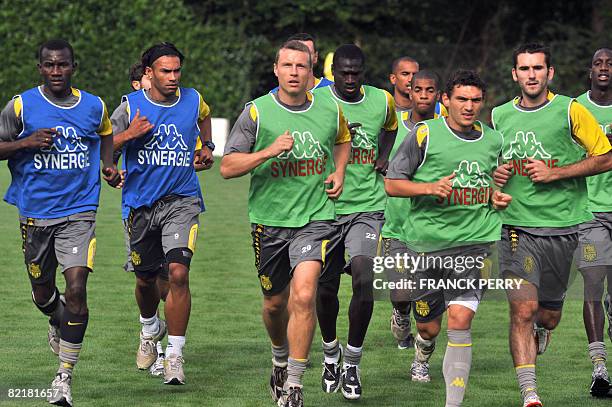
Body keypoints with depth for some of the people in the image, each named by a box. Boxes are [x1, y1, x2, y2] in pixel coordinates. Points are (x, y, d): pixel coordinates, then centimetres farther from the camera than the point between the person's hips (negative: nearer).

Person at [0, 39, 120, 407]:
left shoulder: (94, 107, 3)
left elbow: (106, 135, 23)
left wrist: (109, 166, 5)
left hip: (79, 213, -1)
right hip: (35, 214, 1)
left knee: (76, 289, -15)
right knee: (42, 294, 12)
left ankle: (65, 377, -8)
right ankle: (58, 322, 51)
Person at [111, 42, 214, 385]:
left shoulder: (193, 100, 2)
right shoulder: (131, 106, -3)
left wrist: (207, 147, 21)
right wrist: (129, 134, -16)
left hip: (182, 201, -1)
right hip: (141, 203, 1)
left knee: (178, 273, -19)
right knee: (146, 279, 13)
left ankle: (175, 356, -14)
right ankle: (151, 330, 46)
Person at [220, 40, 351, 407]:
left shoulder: (331, 110, 2)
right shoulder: (256, 112, -5)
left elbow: (343, 138, 27)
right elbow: (228, 167, -7)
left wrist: (339, 172, 9)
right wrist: (269, 151, -21)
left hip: (315, 218, -1)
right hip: (269, 221, 1)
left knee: (303, 296, -18)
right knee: (275, 303, 13)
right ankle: (281, 358, 45)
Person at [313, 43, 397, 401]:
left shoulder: (382, 102, 2)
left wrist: (385, 156, 7)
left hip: (367, 206, 0)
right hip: (325, 207, 0)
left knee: (364, 278, -17)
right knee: (326, 288, 7)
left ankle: (353, 362, -3)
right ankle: (330, 353, 34)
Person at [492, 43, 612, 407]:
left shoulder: (570, 111, -3)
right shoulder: (499, 117, 8)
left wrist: (555, 173, -11)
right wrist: (495, 174, 0)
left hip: (564, 226, -1)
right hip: (518, 228, 1)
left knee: (549, 314, 9)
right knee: (523, 310, -14)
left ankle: (540, 331, 47)